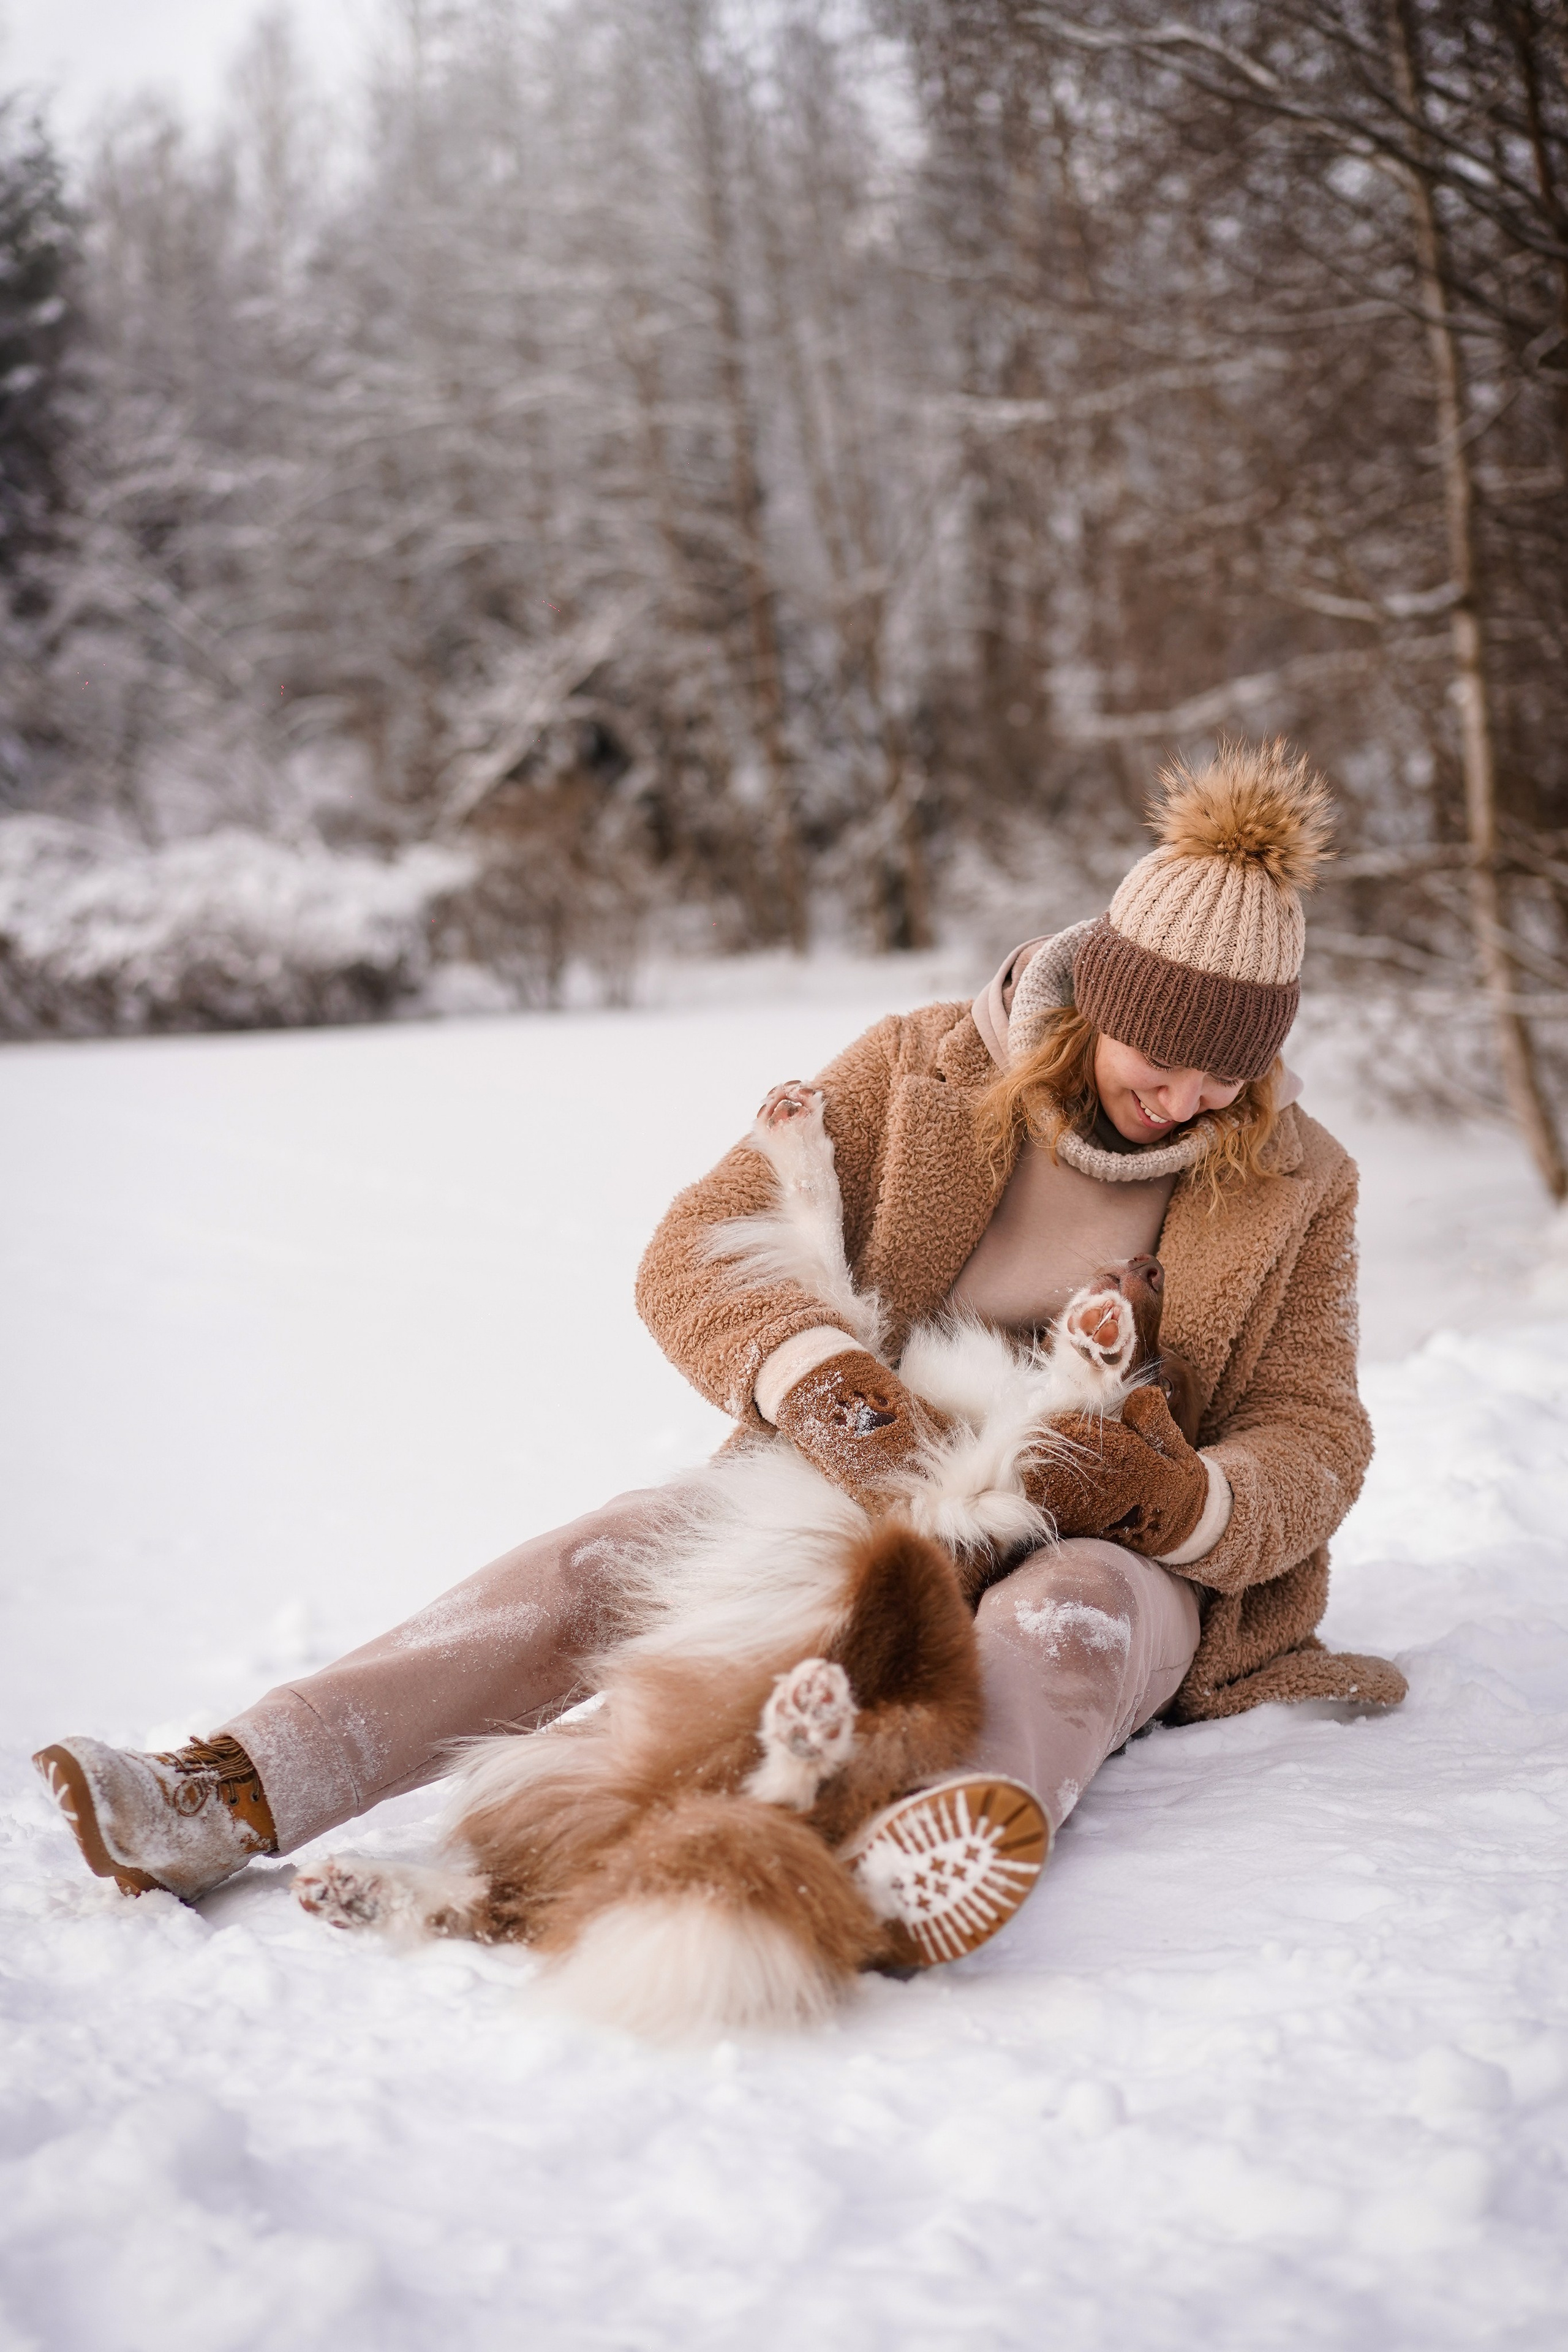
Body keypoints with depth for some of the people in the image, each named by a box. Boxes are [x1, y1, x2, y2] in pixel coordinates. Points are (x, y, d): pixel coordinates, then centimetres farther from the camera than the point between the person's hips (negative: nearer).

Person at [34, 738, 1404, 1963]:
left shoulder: (1296, 1184, 0)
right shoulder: (918, 1077, -3)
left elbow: (1315, 1441, 0)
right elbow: (695, 1253, -10)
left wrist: (1187, 1501, -24)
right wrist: (808, 1370, -33)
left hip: (1116, 1564, -1)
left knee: (1071, 1611, -39)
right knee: (615, 1554, -25)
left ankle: (935, 1846, -73)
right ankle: (234, 1799, -40)